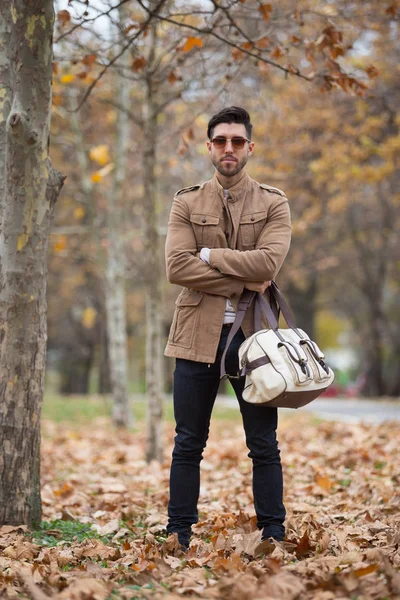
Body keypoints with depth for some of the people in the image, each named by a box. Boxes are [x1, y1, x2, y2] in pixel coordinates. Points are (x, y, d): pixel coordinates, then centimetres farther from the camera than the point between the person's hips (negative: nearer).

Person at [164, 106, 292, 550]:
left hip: (253, 335, 0)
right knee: (188, 445, 5)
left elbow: (268, 262, -12)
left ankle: (274, 537, 12)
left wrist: (209, 255, -11)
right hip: (197, 335, 1)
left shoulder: (273, 204, 5)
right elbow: (176, 267, -9)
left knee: (264, 445, 5)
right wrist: (242, 283, -13)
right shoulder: (186, 204, 6)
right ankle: (178, 537, 13)